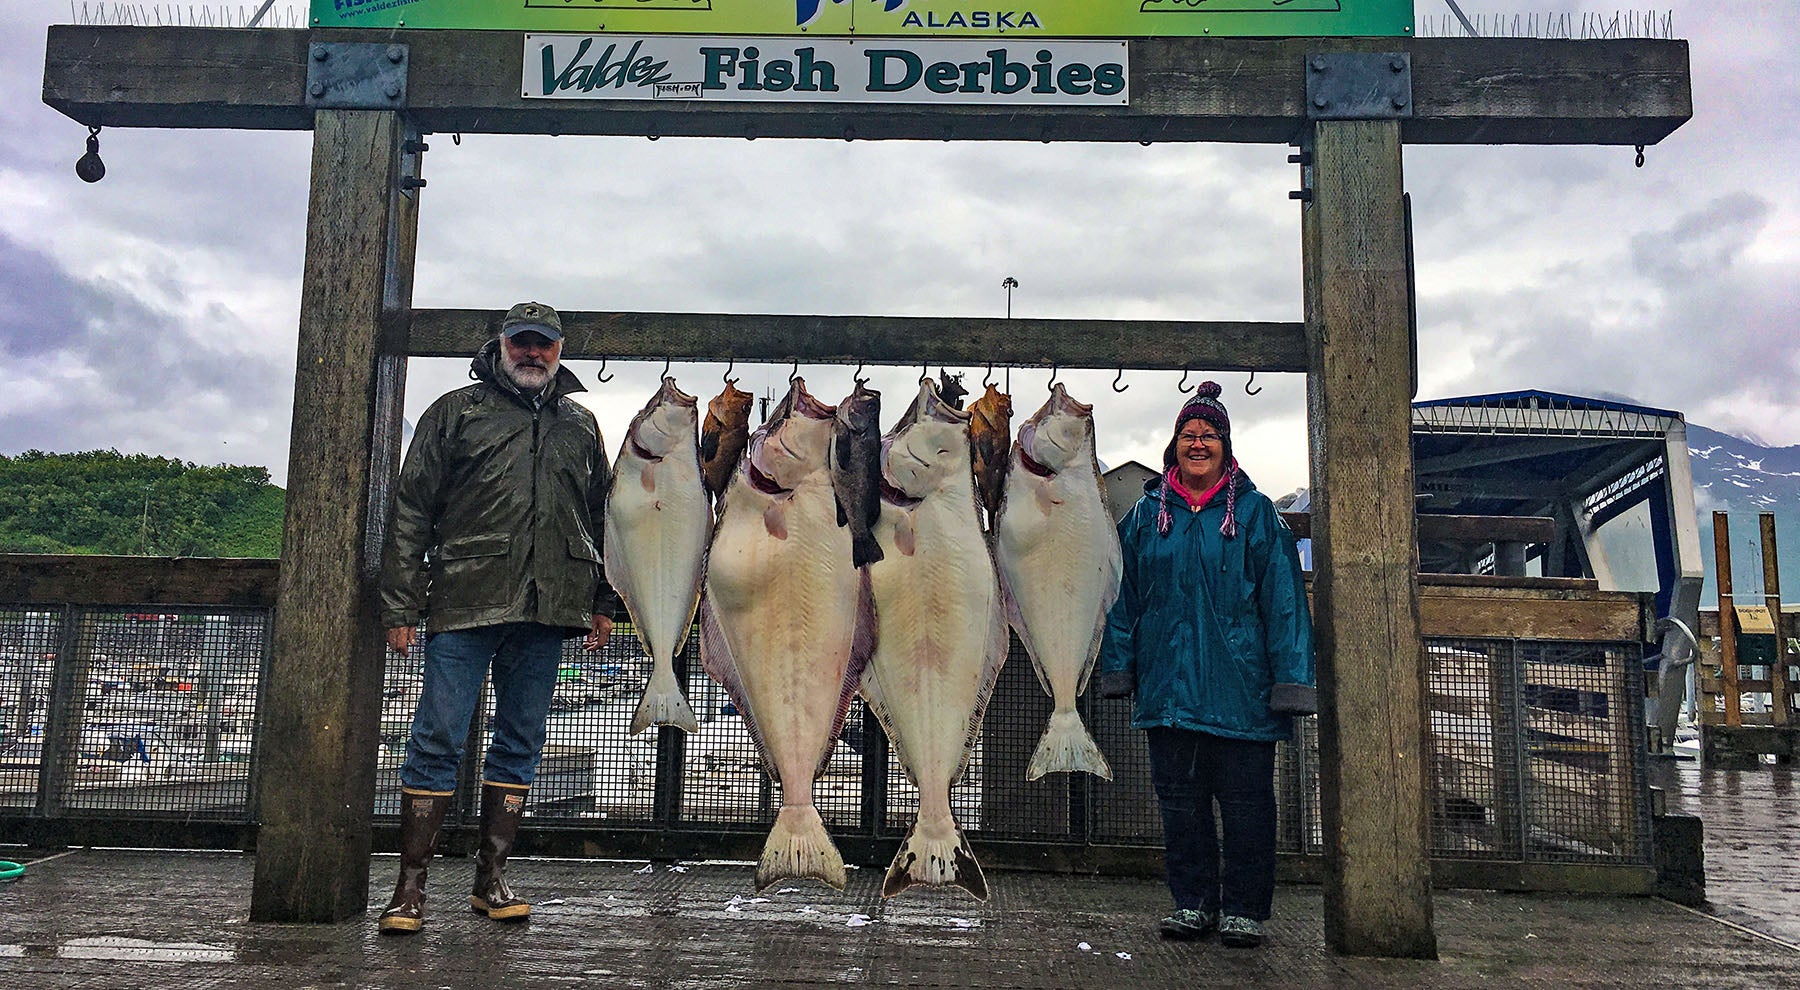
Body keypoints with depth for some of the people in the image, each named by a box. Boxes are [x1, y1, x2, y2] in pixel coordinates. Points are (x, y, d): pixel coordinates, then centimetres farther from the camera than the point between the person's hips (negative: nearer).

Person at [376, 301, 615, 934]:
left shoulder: (580, 424, 19)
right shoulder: (457, 411, 8)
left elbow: (601, 518, 21)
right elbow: (411, 509, 4)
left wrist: (602, 604, 14)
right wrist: (400, 605, -2)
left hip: (547, 609, 3)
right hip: (464, 602, -3)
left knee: (521, 743, 8)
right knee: (438, 740, -2)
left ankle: (491, 877, 18)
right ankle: (410, 885, 7)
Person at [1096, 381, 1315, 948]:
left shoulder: (1255, 513, 2)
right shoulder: (1148, 514, 10)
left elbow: (1283, 599, -1)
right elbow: (1122, 597, 12)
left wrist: (1291, 678, -8)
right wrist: (1118, 667, 7)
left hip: (1241, 689, -3)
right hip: (1167, 685, 3)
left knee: (1245, 801, 3)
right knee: (1178, 798, 9)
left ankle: (1244, 908, 16)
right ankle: (1194, 902, 22)